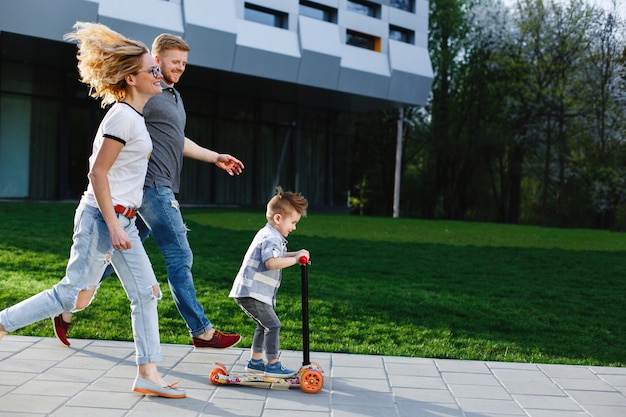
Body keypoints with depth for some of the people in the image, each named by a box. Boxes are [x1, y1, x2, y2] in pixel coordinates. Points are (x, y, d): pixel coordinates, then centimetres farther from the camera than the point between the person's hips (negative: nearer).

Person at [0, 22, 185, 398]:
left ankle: (148, 374, 10)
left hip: (121, 219, 10)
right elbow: (97, 173, -20)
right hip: (102, 217, -10)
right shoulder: (124, 117, -16)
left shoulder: (134, 116, 12)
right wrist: (113, 227, -21)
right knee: (74, 296, -3)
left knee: (147, 292, 6)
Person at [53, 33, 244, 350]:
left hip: (161, 189, 10)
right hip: (153, 186, -10)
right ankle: (201, 330, 2)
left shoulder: (173, 95, 21)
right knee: (180, 257, -5)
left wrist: (216, 158, 29)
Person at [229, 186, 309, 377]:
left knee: (264, 326, 20)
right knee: (272, 325, -7)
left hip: (247, 292, 11)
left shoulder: (269, 235, 18)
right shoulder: (271, 238, -16)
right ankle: (272, 365, -3)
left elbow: (276, 257, 33)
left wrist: (295, 254, 19)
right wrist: (295, 259, -25)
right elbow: (271, 262, -33)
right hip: (252, 293, -11)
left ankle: (255, 361, 27)